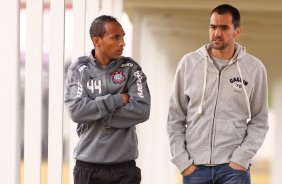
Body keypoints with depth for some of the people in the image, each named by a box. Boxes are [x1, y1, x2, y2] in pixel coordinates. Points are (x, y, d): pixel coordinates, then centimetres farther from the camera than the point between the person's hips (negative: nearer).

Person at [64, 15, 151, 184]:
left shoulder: (131, 69, 2)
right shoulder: (78, 70, 2)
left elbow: (141, 110, -11)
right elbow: (76, 111, -12)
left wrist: (96, 115, -11)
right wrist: (118, 100, -13)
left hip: (124, 166, 0)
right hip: (88, 166, 0)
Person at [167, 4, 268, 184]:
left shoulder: (254, 68, 2)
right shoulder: (189, 63, 3)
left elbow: (259, 121, 5)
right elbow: (175, 118, 7)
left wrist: (241, 158, -7)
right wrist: (182, 160, -1)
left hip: (234, 166, -1)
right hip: (194, 166, 1)